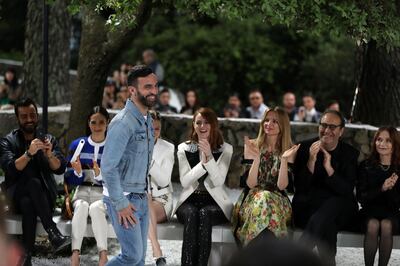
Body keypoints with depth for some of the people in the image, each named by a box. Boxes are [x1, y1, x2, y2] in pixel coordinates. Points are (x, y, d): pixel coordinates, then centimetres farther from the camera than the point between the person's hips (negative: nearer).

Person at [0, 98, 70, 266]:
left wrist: (50, 155, -23)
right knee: (33, 183, -37)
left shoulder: (48, 139, 10)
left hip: (44, 196, 1)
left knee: (28, 204, -36)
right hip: (16, 195, -1)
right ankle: (53, 233, -45)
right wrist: (29, 153, -30)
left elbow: (60, 169, -3)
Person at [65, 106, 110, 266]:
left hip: (105, 193, -1)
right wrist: (77, 172, -14)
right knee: (81, 206, -34)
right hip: (82, 191, 1)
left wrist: (100, 174, -22)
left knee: (96, 208, -35)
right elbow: (69, 179, 8)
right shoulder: (77, 145, 9)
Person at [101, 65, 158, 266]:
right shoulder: (123, 122, -19)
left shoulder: (147, 120, 10)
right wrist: (120, 204, -20)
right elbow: (108, 166, -22)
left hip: (141, 198, 9)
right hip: (123, 200, -9)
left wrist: (145, 193, 14)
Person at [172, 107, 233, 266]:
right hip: (190, 200, 1)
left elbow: (218, 181, -8)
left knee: (205, 213, -35)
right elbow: (184, 181, -4)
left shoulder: (225, 149, 3)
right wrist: (203, 163, -15)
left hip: (214, 202, -1)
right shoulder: (184, 148, 7)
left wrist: (210, 156, -20)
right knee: (191, 214, -35)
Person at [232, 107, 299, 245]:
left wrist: (284, 159, -19)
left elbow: (281, 186, -7)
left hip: (278, 199, 0)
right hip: (252, 197, 0)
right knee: (262, 198, -35)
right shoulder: (252, 145, 4)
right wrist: (256, 159, -19)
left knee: (267, 200, -35)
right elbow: (250, 183, -4)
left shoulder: (289, 150, 4)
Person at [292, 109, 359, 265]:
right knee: (327, 224, -35)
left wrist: (329, 168, -22)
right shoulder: (305, 148, 3)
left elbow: (347, 191, -7)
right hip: (307, 205, -1)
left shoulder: (350, 154, 4)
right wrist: (311, 161, -18)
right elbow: (299, 188, -3)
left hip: (338, 207, 1)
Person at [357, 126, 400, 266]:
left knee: (386, 225, -33)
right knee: (372, 225, -33)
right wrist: (381, 188, -21)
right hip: (370, 212, 0)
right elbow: (361, 197, -4)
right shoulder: (365, 166, 2)